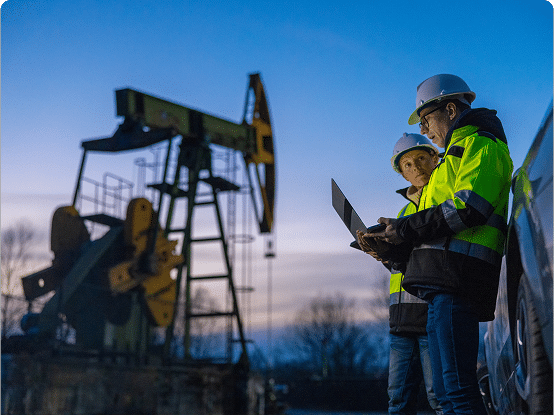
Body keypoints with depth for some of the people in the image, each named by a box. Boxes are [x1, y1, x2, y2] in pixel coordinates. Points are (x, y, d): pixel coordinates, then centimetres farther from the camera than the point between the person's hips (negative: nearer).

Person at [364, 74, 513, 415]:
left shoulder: (481, 144, 1)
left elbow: (469, 207, -16)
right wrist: (392, 246, 14)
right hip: (446, 281, 10)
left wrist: (405, 230, -10)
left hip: (457, 275, -10)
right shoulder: (460, 153, 32)